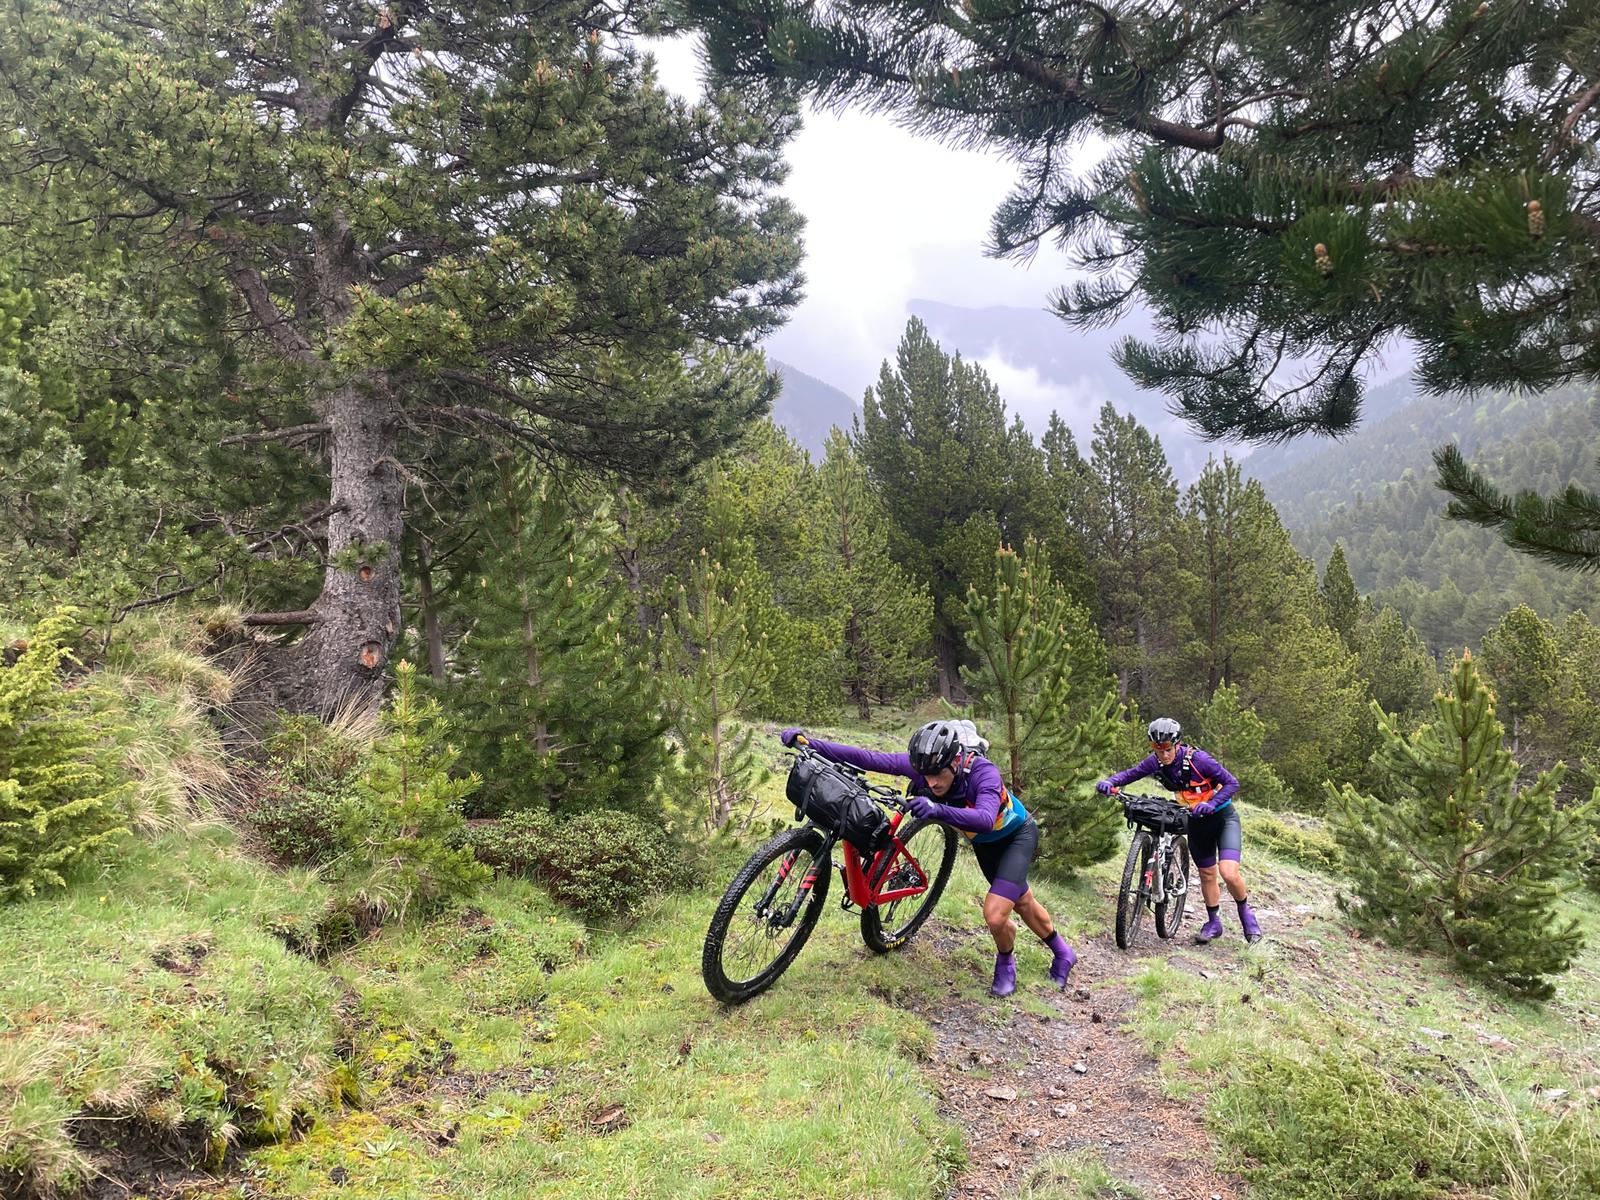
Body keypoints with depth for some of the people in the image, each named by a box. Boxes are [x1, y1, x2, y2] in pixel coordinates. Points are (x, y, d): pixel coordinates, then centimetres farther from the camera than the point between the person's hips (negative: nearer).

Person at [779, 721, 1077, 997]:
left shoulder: (983, 772, -40)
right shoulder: (923, 764, -27)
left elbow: (985, 819, -58)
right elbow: (869, 758, -31)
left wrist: (938, 810, -74)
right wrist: (811, 744, -40)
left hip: (1018, 835, -6)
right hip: (984, 842, 6)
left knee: (995, 914, -18)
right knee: (1023, 904, 21)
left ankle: (1005, 962, 15)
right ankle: (1062, 953, 48)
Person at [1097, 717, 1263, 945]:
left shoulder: (1197, 759, -28)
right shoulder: (1156, 762, -14)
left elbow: (1232, 783, -24)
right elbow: (1130, 773, -8)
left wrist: (1210, 804, -38)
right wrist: (1110, 782, -28)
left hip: (1222, 816, -5)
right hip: (1197, 821, 5)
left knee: (1228, 873, -17)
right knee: (1207, 874, 13)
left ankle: (1246, 913, 10)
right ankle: (1213, 923, 31)